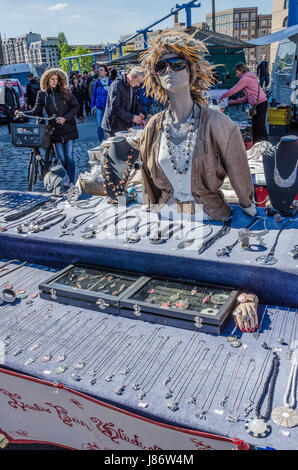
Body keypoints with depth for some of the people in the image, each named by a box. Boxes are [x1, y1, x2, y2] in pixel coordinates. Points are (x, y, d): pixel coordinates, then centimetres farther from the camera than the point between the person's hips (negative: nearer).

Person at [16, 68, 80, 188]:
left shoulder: (65, 91, 0)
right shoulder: (42, 94, 6)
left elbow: (76, 106, -1)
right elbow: (37, 111, 7)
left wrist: (65, 118, -13)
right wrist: (23, 113, -10)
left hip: (69, 129, -2)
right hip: (55, 130, 2)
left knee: (69, 156, -7)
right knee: (62, 157, 4)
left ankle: (72, 181, 3)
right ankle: (69, 173, 32)